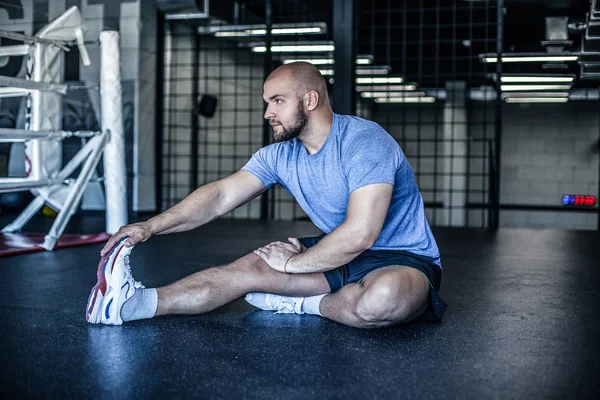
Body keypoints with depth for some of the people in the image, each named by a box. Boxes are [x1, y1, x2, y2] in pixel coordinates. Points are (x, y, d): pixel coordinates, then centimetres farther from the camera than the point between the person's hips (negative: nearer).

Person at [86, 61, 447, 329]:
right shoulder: (280, 155, 2)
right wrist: (151, 227, -14)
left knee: (382, 297, -41)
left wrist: (292, 263, -16)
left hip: (403, 260, -6)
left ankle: (302, 304, -14)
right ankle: (134, 303, -13)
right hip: (342, 255, 7)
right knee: (250, 268, -8)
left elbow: (360, 234, -29)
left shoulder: (364, 142, -22)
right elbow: (220, 196, -3)